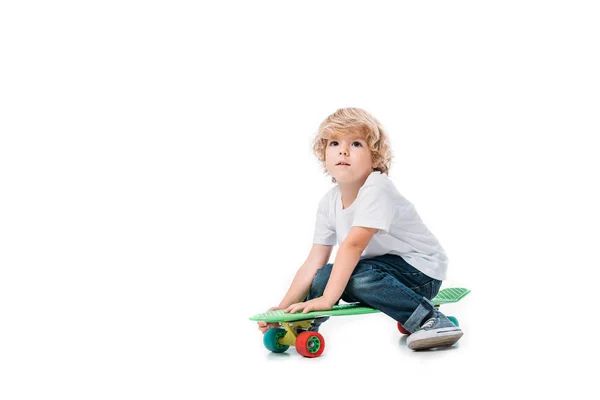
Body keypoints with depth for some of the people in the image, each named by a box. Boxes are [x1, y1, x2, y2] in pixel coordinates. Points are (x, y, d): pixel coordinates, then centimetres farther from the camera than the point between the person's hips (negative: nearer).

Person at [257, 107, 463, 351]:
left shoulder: (377, 189, -25)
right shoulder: (329, 203, -1)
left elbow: (353, 244, -34)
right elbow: (313, 263, -2)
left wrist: (327, 299, -37)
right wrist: (284, 308, -11)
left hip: (421, 270, -7)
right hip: (377, 268, 7)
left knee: (361, 276, -32)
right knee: (325, 275, -11)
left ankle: (430, 320, -26)